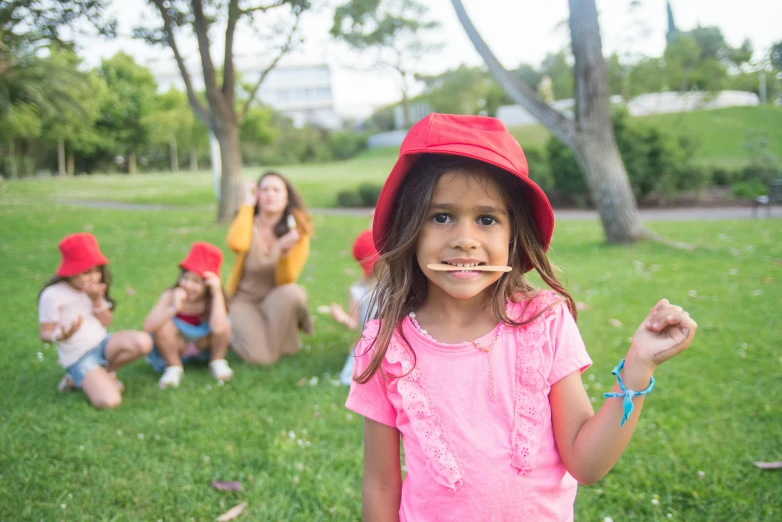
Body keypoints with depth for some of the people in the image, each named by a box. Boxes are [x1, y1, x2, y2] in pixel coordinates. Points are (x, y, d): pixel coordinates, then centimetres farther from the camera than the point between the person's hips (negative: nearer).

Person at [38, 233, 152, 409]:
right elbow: (44, 334, -10)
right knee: (109, 400, -28)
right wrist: (61, 335, -33)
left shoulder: (94, 289, 4)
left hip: (102, 344, 6)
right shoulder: (53, 295, -15)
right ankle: (79, 379, 5)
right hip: (78, 357, -6)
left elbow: (106, 323, 2)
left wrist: (97, 300, -15)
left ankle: (107, 371, 1)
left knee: (143, 342, -26)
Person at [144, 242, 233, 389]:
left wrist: (217, 294, -38)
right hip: (175, 348, 0)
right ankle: (174, 368, -8)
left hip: (204, 345, 0)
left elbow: (218, 328, -42)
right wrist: (174, 307, -46)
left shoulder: (213, 298, -21)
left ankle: (217, 363, -3)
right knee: (163, 325, -30)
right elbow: (148, 326, -34)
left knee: (223, 325, -29)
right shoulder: (171, 295, -21)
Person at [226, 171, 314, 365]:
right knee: (259, 356, -26)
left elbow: (286, 283, -12)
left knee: (291, 293, -37)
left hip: (276, 301, 1)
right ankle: (241, 328, 10)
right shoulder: (247, 223, -7)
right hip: (245, 300, 0)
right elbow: (237, 244, -34)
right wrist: (247, 204, -21)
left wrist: (284, 252, -32)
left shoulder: (297, 232, -7)